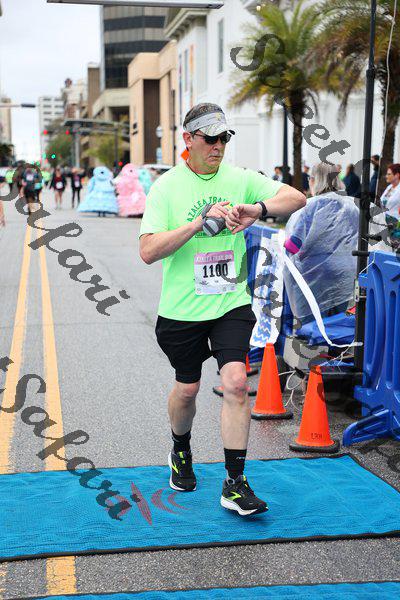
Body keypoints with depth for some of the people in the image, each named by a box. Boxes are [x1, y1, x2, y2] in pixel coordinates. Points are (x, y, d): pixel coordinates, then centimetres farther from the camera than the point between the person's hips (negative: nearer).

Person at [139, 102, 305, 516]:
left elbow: (297, 198, -2)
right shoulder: (166, 187, -6)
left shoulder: (239, 179, 1)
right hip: (182, 308, -1)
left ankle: (235, 483, -4)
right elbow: (148, 251, -16)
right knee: (187, 389, 12)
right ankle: (181, 452, 44)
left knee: (235, 382, -13)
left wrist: (258, 209, -22)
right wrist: (200, 222, -26)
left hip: (231, 302, 1)